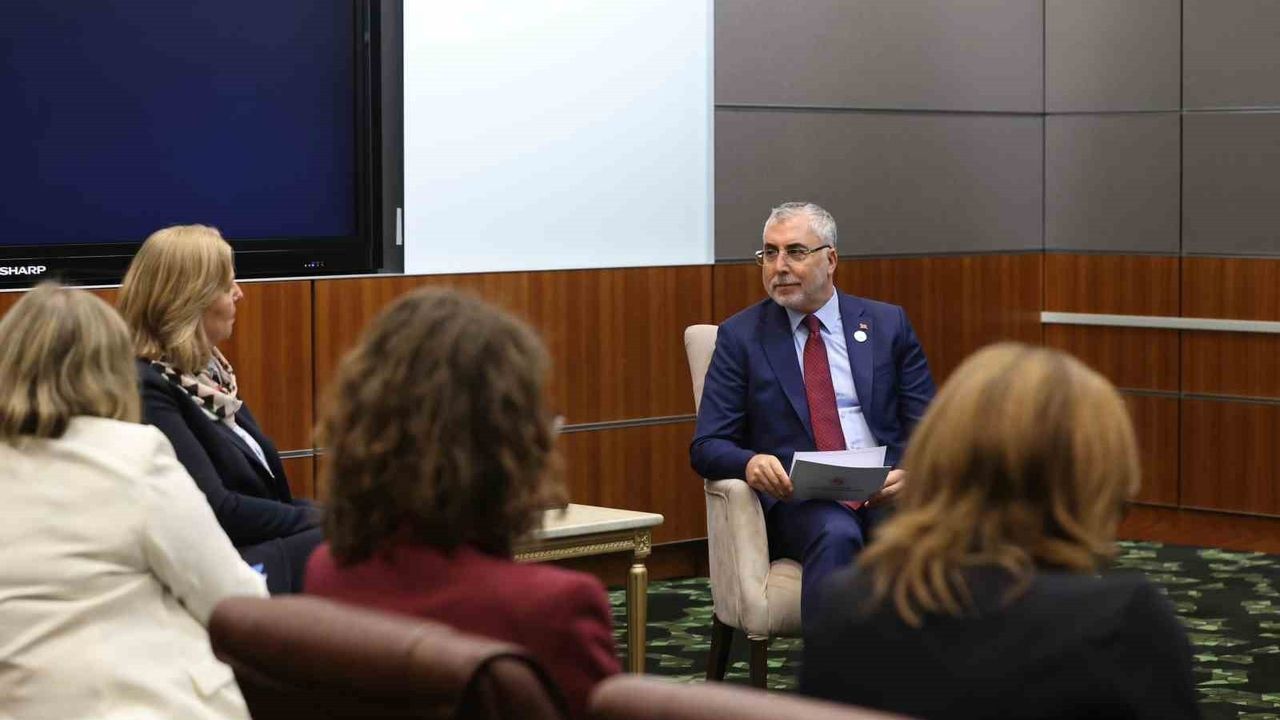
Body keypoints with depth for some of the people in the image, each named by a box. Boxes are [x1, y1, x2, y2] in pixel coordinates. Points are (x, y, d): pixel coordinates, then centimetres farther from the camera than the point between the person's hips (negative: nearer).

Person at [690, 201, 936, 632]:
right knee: (836, 535, -36)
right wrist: (750, 462, -19)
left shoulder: (888, 324, 13)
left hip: (886, 494, 2)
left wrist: (910, 471, -14)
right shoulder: (741, 336, 10)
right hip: (798, 501, -1)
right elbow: (707, 446, 5)